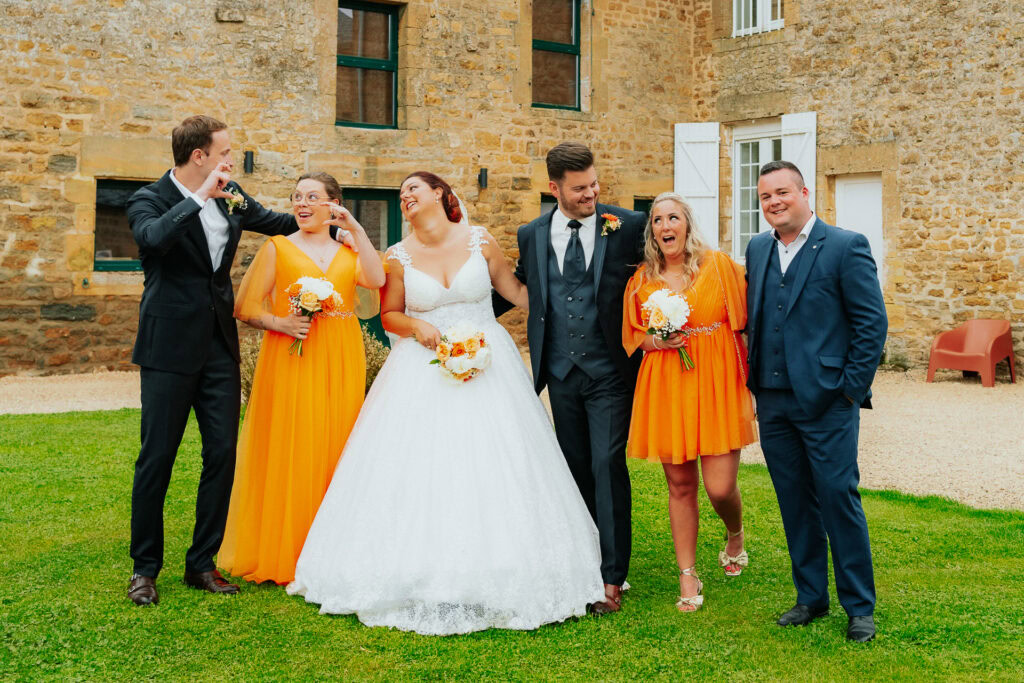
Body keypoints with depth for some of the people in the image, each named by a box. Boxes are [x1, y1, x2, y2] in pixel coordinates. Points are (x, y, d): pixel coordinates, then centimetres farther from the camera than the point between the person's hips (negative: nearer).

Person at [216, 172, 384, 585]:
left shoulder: (349, 252, 15)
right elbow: (244, 307, 2)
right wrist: (279, 323, -14)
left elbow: (376, 280, -7)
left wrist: (357, 229, -7)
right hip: (290, 361, -3)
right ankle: (280, 554, 6)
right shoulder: (278, 248, 7)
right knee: (288, 453, -4)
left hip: (341, 364, 3)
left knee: (333, 452, 6)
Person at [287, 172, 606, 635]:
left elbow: (516, 292, 12)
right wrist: (417, 326, -10)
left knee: (491, 470, -3)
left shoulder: (480, 242, 2)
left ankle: (493, 580, 7)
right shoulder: (399, 257, 4)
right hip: (424, 371, 1)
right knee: (418, 471, -5)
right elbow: (388, 315, 10)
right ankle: (426, 581, 5)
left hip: (486, 366, 0)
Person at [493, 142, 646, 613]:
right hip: (561, 374, 4)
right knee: (576, 469, 11)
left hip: (610, 371, -3)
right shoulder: (532, 235, 5)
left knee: (607, 465, -7)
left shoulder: (628, 226, -5)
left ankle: (612, 577, 0)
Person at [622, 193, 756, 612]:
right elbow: (631, 336, 15)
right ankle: (688, 577, 18)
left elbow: (744, 320, 6)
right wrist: (654, 340, -5)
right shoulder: (642, 280, 7)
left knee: (720, 486, -6)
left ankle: (735, 535, 29)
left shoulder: (718, 265, 1)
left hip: (716, 383, -2)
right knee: (680, 485, 6)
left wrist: (750, 374, -1)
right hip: (664, 388, 2)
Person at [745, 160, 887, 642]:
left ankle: (859, 606, 12)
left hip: (826, 402, -5)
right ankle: (810, 597, 24)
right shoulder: (757, 249, 12)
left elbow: (872, 322, -7)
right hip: (772, 401, 5)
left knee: (839, 499, -2)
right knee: (795, 503, 12)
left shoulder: (846, 247, -5)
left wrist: (852, 386, -10)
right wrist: (755, 377, 8)